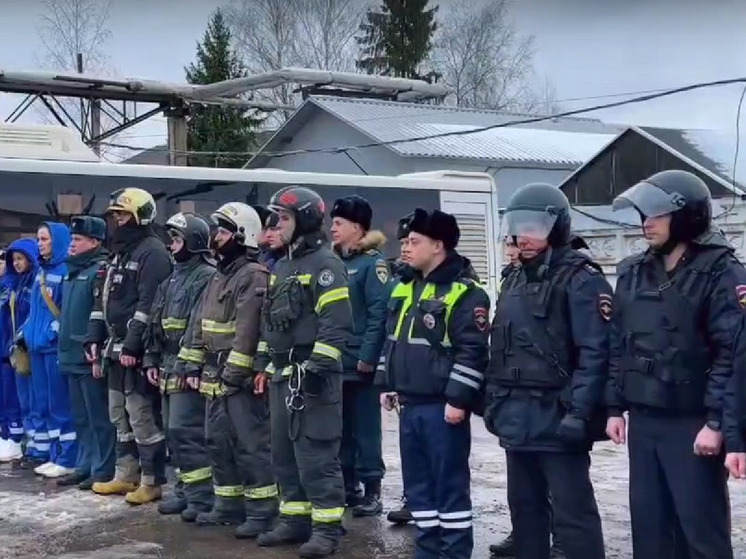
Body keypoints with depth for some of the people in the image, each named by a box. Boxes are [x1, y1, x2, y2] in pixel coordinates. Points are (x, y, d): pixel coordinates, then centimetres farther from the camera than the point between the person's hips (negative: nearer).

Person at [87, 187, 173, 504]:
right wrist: (95, 338, 13)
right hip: (117, 348, 10)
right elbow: (104, 299, 22)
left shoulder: (153, 252, -12)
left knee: (143, 417, -6)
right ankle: (125, 476, 25)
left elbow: (149, 304, -20)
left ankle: (153, 482, 2)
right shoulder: (120, 253, 19)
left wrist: (133, 344, -24)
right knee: (120, 415, 15)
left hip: (137, 350, -10)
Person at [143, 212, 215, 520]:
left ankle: (202, 497, -5)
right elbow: (156, 324, 22)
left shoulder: (206, 278, -11)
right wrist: (151, 361, 15)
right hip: (168, 369, 10)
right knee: (173, 432, 12)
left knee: (186, 432, -11)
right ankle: (185, 490, 21)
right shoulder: (171, 280, 19)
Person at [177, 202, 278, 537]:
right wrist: (193, 363, 14)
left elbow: (249, 330, -21)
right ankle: (229, 504, 26)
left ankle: (263, 511, 0)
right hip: (216, 376, 10)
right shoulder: (220, 276, 18)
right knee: (218, 441, 15)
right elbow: (201, 323, 21)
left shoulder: (254, 276, -13)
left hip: (240, 378, -10)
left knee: (251, 444, -6)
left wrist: (235, 371, -24)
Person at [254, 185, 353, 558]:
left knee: (316, 454, -7)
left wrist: (319, 366, -23)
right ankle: (296, 519, 23)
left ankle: (327, 527, 1)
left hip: (311, 374, -9)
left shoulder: (326, 264, -11)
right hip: (282, 374, 9)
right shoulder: (281, 266, 18)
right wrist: (264, 364, 19)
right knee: (284, 452, 13)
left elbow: (336, 324, -19)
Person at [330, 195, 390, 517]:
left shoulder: (373, 262, -7)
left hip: (359, 363, -7)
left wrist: (367, 357, -19)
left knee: (365, 429, -1)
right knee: (339, 428, 13)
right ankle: (346, 486, 23)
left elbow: (379, 313, -15)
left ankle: (372, 491, 7)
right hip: (333, 362, 7)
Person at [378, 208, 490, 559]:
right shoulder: (404, 289, 14)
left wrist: (459, 399, -19)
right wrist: (387, 384, 18)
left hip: (442, 407, -8)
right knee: (417, 482, 14)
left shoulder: (464, 293, -12)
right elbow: (392, 341, 22)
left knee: (450, 484, -1)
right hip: (410, 405, 8)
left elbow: (472, 351, -17)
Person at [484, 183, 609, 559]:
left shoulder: (581, 279, -10)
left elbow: (594, 353, -17)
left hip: (556, 416, -8)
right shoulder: (515, 280, 16)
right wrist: (494, 400, 17)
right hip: (517, 416, 8)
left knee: (572, 514, -5)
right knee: (524, 506, 16)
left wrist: (579, 412, -22)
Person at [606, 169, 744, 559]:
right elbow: (618, 344, 14)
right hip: (643, 420, 6)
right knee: (648, 521, 11)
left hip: (693, 423, -6)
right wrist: (615, 407, 10)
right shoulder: (633, 273, 11)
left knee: (701, 525, -1)